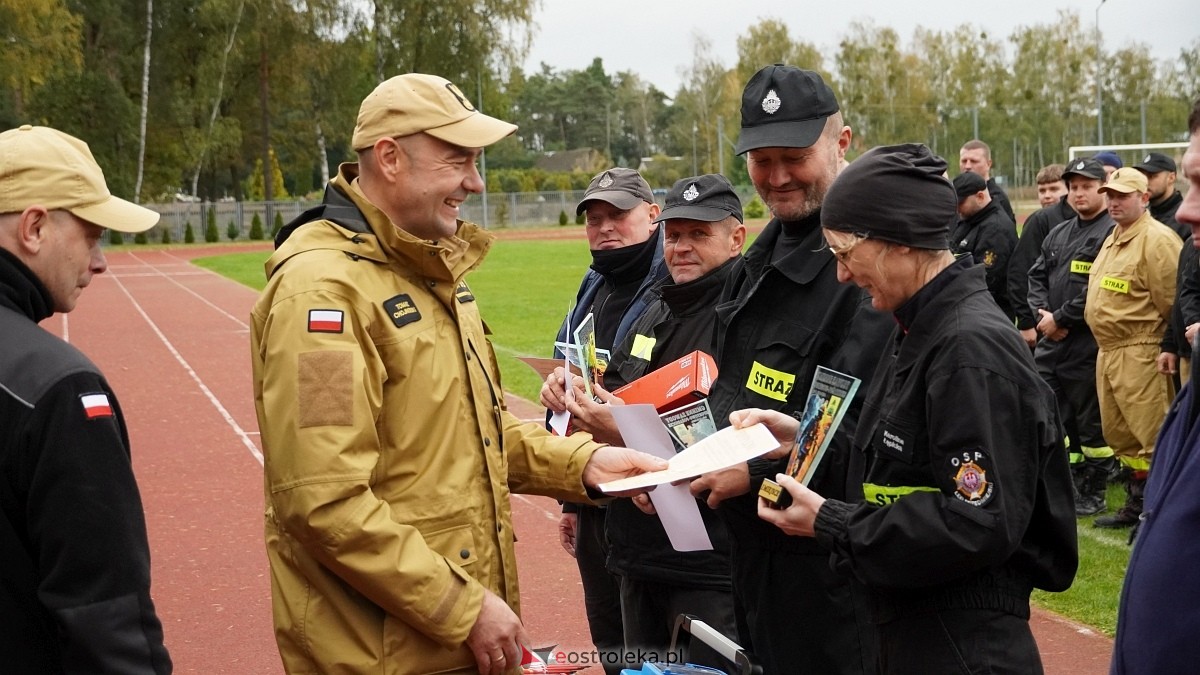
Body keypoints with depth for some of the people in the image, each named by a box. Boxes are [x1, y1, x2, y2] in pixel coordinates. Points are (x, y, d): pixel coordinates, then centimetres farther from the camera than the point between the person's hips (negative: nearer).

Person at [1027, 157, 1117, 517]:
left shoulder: (1111, 232, -11)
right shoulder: (1058, 234, 16)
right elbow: (1037, 276, 16)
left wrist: (1060, 318, -14)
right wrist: (1042, 313, -2)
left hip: (1087, 343, -8)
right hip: (1050, 342, 8)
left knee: (1091, 421, 2)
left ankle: (1093, 494, 14)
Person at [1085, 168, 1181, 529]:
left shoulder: (1156, 239, -14)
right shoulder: (1113, 238, 17)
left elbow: (1172, 301, -14)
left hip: (1141, 354, -10)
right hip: (1107, 350, 10)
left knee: (1151, 436, -7)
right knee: (1119, 433, 17)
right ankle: (1136, 504, 29)